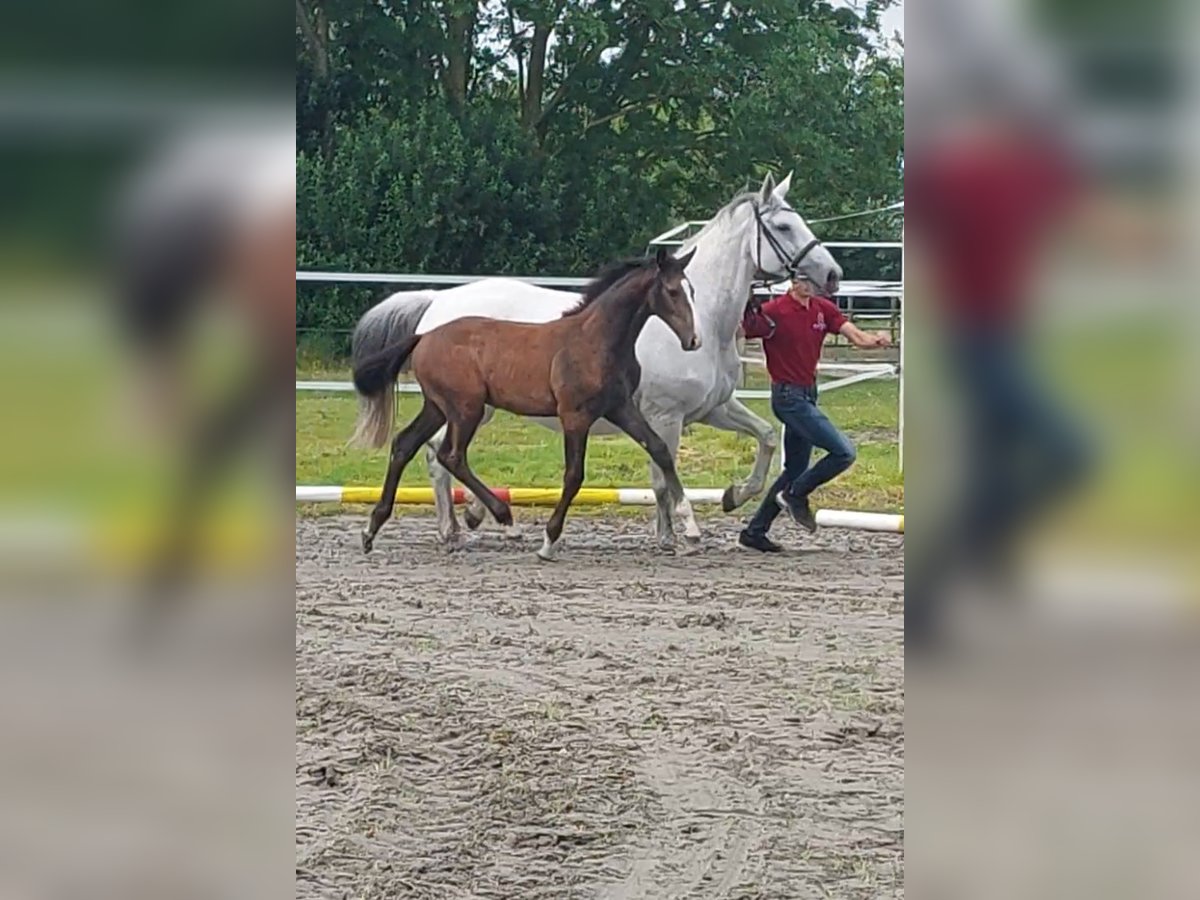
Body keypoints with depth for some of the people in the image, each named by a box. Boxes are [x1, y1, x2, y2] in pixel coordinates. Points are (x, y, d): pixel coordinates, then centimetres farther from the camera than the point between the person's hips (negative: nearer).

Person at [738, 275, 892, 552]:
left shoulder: (823, 309, 6)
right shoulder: (774, 311, -14)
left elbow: (856, 336, -3)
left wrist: (876, 339, -24)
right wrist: (748, 316, -38)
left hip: (808, 395, 8)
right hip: (789, 397, -8)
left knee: (796, 469, 15)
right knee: (844, 452, -15)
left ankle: (755, 531, 21)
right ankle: (795, 495, 3)